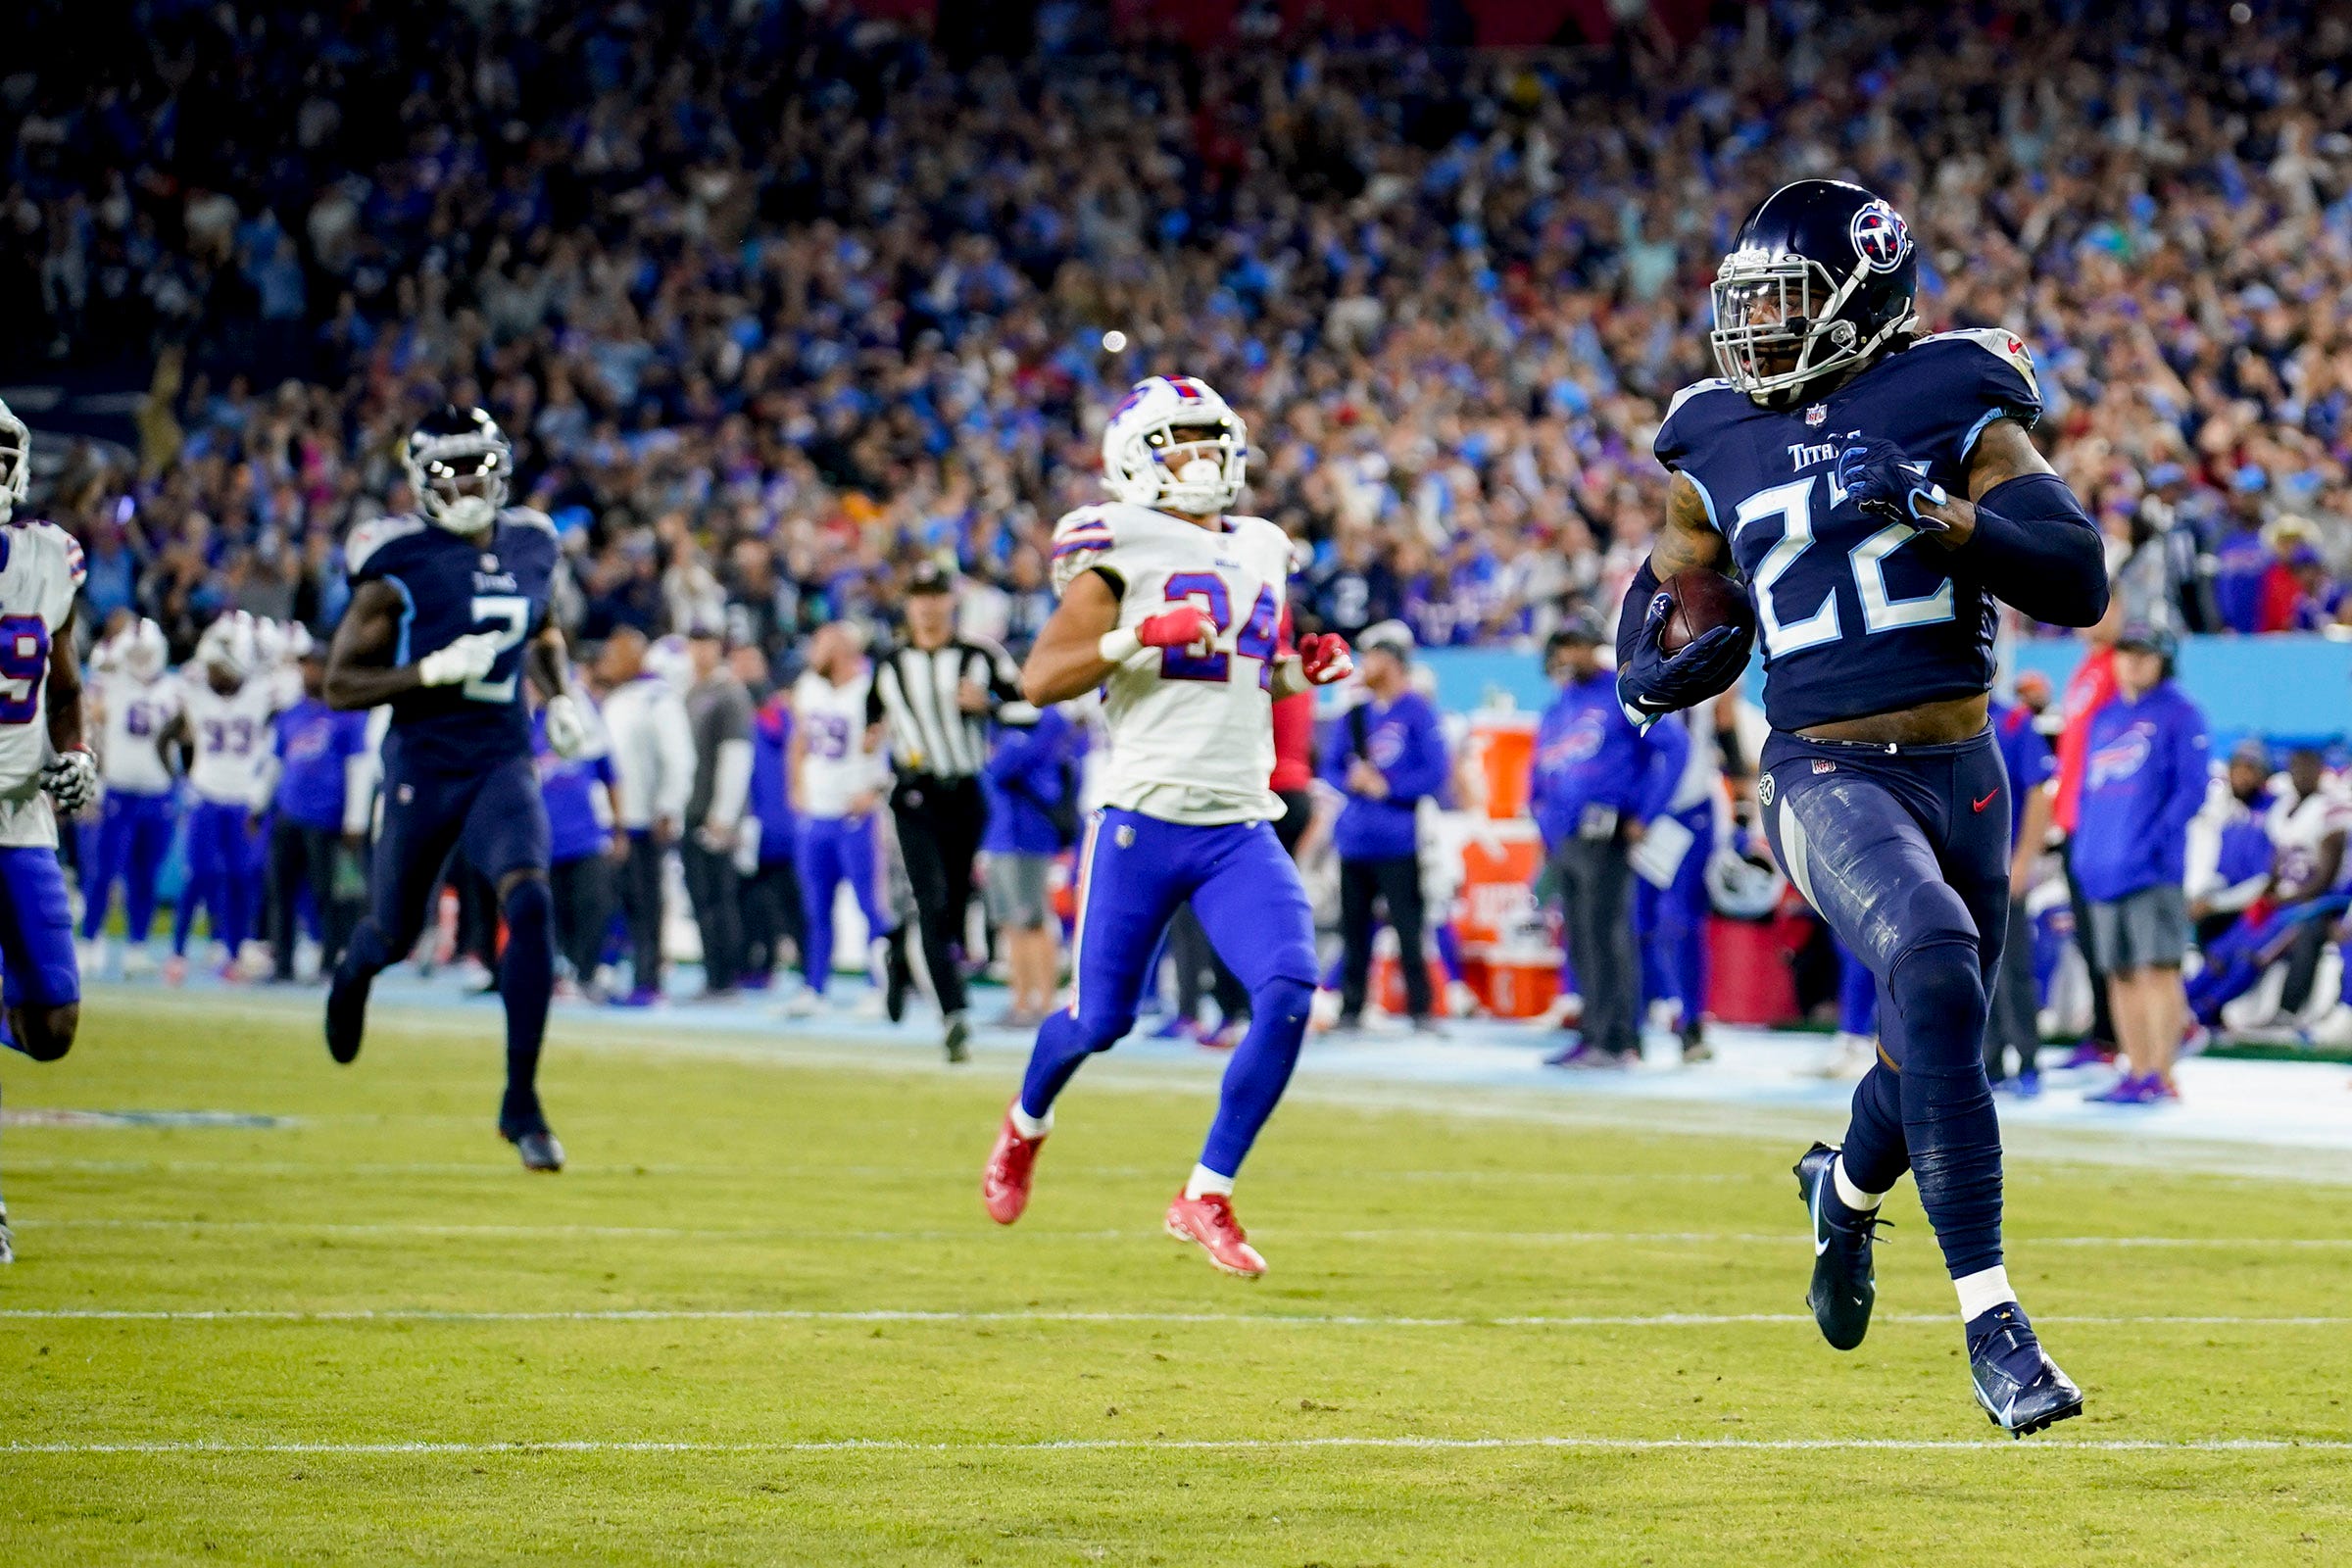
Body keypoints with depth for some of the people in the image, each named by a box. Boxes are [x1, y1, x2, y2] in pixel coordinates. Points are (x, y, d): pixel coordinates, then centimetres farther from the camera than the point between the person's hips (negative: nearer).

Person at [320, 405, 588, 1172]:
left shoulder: (529, 547, 5)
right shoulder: (399, 564, -11)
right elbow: (341, 682, -10)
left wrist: (561, 696, 8)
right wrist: (433, 670, -22)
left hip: (503, 762, 2)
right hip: (424, 764, -2)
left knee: (530, 905, -21)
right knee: (396, 932, 12)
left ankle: (521, 1101, -14)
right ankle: (355, 967, 55)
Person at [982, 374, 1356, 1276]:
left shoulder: (1259, 552, 15)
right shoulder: (1128, 552, -5)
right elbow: (1040, 679, -11)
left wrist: (1305, 669, 10)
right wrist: (1142, 634, -22)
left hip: (1242, 830, 5)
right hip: (1143, 821, -4)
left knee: (1287, 997, -16)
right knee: (1099, 1020, 4)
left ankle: (1206, 1198, -5)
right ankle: (1027, 1125, 39)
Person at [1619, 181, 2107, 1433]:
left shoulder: (1950, 407, -2)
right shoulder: (1720, 444, 5)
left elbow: (2077, 581, -10)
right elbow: (1669, 576, 22)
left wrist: (1944, 519, -25)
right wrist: (1658, 667, 0)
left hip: (1961, 775, 2)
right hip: (1825, 775, -2)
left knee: (1931, 1057, 15)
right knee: (1935, 978, -29)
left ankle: (1845, 1187, 53)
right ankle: (1989, 1317, -26)